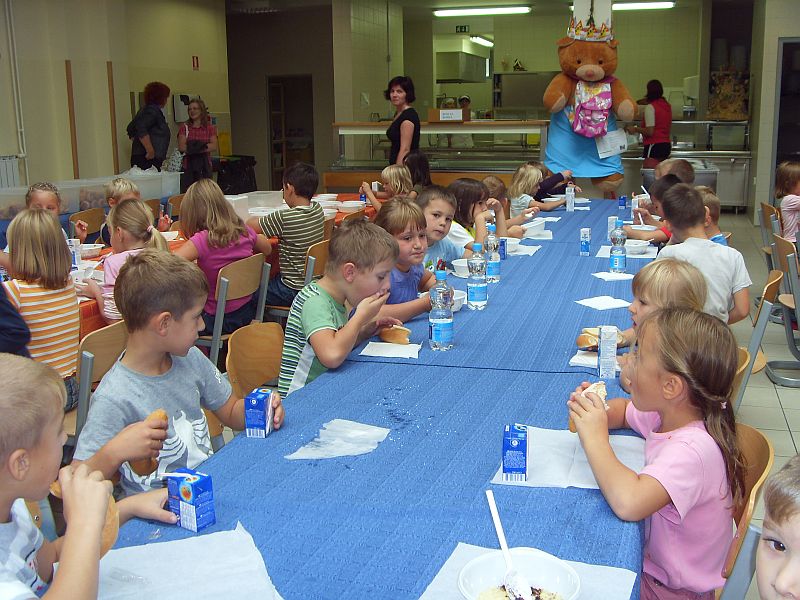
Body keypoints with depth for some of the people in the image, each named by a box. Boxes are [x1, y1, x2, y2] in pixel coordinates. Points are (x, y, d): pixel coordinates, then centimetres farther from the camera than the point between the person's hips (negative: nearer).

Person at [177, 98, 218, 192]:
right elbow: (181, 147, -3)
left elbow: (214, 146, -2)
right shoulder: (184, 127, 10)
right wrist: (202, 147, -12)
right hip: (188, 166, -1)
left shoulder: (210, 128, 11)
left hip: (205, 166, 1)